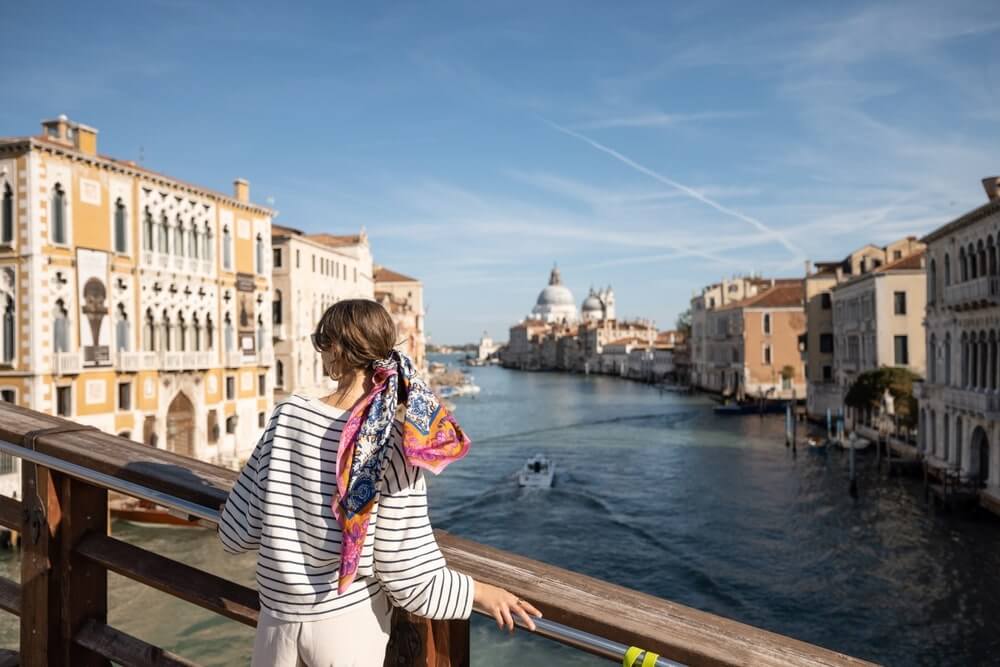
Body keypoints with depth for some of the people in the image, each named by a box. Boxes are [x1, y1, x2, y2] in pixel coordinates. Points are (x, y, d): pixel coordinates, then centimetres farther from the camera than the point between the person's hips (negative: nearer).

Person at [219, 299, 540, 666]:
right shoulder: (395, 444, -17)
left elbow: (236, 533, -5)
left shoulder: (289, 414, -12)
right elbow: (406, 573, -15)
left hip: (280, 619, 2)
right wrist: (480, 592, -2)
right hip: (352, 621, -1)